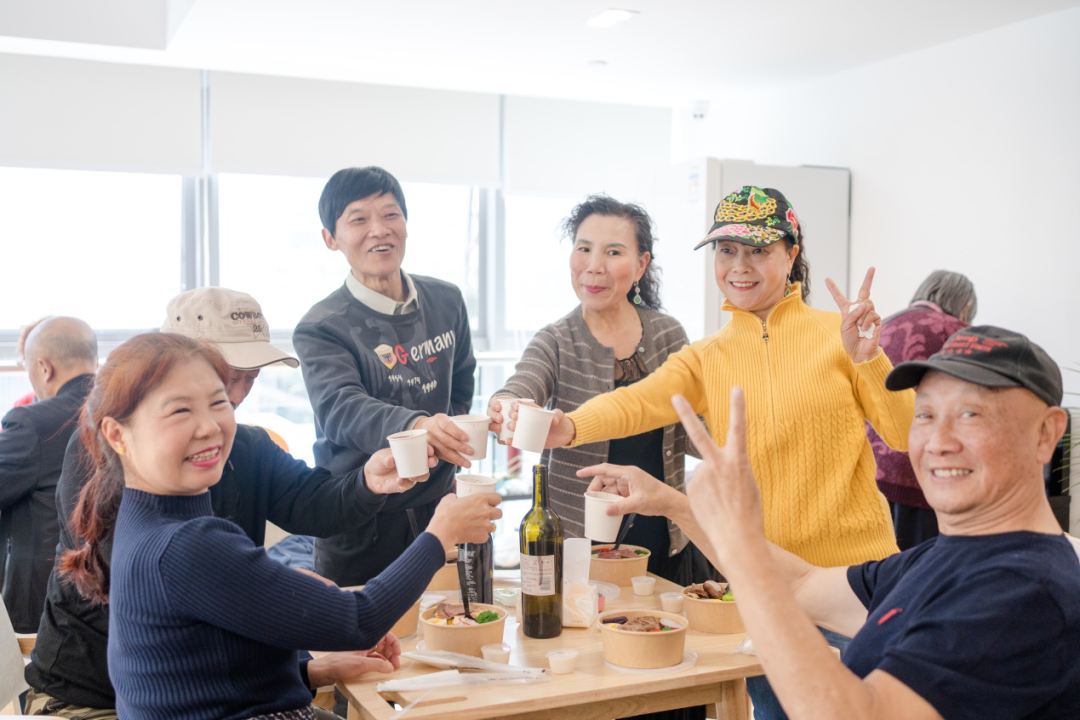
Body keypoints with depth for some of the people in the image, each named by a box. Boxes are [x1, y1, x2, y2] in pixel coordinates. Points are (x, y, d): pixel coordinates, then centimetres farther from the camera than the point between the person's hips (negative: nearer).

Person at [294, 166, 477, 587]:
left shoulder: (446, 301, 4)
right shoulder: (321, 328, -12)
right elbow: (341, 409, -29)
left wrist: (448, 444, 6)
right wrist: (415, 425, -47)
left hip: (437, 508, 5)